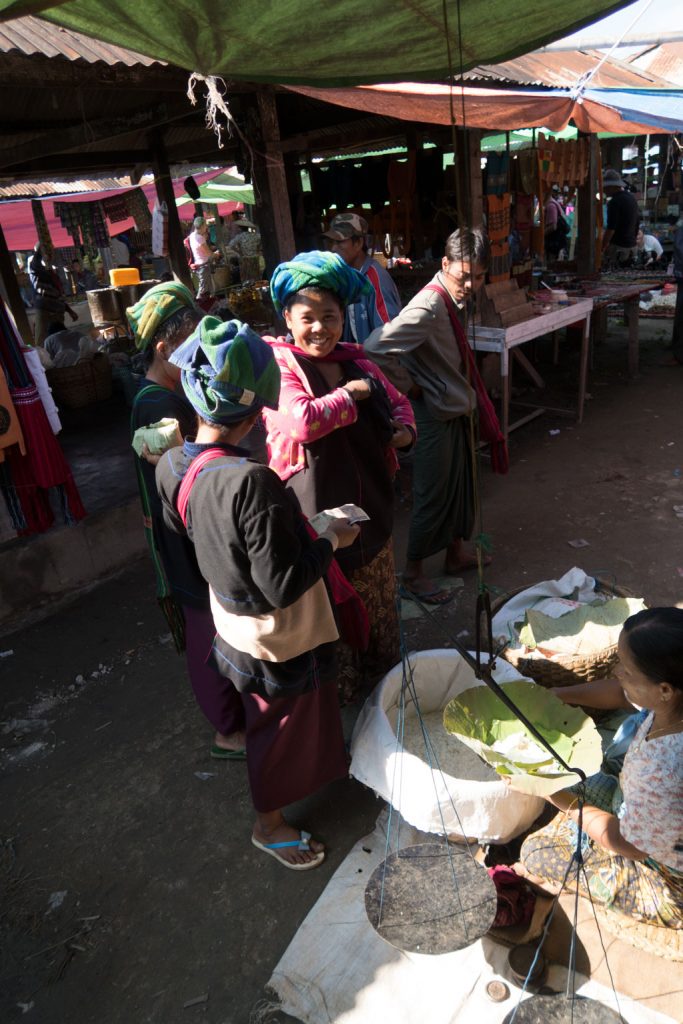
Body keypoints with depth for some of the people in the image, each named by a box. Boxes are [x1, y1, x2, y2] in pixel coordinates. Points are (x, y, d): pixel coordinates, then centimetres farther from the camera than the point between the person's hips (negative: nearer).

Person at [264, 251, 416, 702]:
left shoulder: (356, 362, 6)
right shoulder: (280, 366, -14)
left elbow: (397, 402, 19)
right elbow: (302, 422, -31)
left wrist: (405, 430, -3)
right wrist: (350, 394, -17)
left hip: (369, 504, 7)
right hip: (317, 511, -7)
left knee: (378, 595, 23)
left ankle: (383, 671, 46)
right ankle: (336, 687, 30)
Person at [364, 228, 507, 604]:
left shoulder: (454, 298, 4)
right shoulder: (428, 307, -26)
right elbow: (376, 350, -36)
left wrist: (468, 393, 10)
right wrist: (408, 387, -22)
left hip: (456, 407, 9)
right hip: (436, 414, -9)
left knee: (461, 484, 21)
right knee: (432, 495, 3)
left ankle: (456, 552, 40)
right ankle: (413, 573, 20)